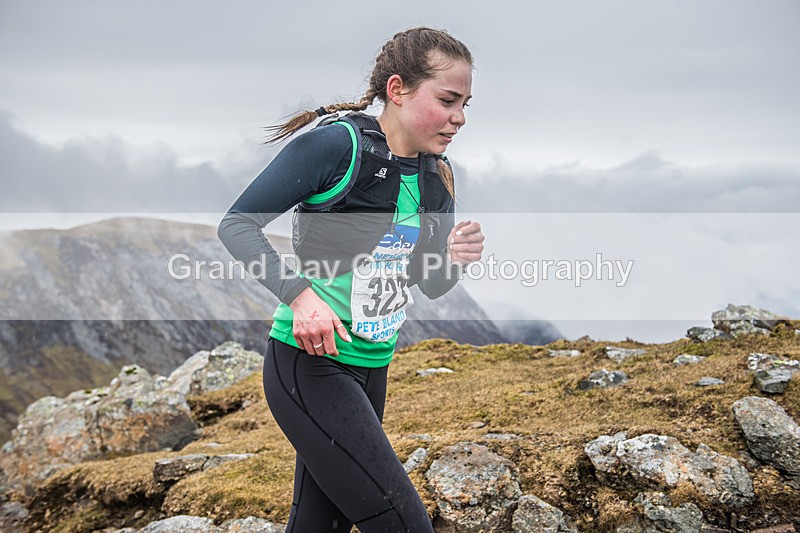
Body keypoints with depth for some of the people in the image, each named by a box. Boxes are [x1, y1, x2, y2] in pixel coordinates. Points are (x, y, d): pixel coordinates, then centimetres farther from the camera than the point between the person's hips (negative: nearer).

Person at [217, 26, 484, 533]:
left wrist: (453, 259, -7)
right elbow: (237, 224, -14)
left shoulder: (436, 176, 7)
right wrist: (300, 295, -27)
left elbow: (431, 286, 16)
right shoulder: (337, 142, -15)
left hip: (370, 371, 8)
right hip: (309, 364, -8)